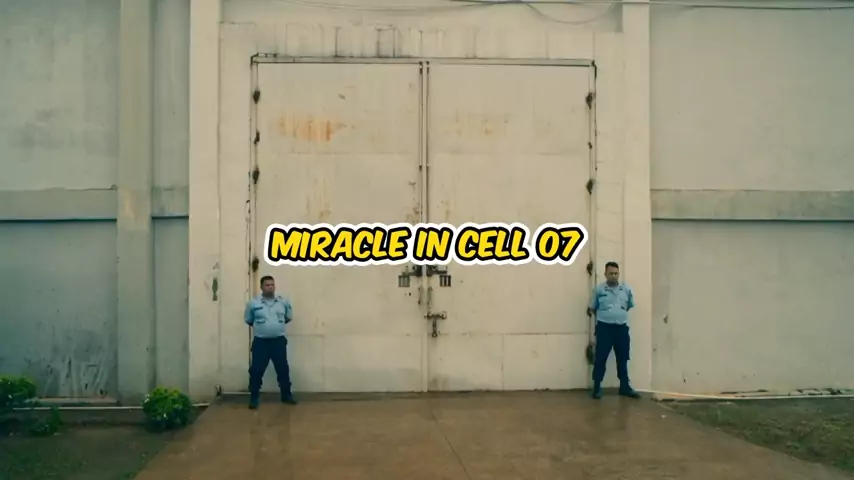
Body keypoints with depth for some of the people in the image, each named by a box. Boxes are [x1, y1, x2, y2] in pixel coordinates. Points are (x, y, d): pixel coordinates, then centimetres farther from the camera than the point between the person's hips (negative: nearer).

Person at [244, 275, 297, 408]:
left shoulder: (284, 301, -1)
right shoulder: (253, 303, -6)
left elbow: (289, 317, 15)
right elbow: (248, 320, 8)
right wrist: (259, 327, 10)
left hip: (279, 341, 2)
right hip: (260, 342, -2)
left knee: (283, 369, 11)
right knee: (256, 371, 0)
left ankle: (286, 395, 25)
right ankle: (254, 398, 13)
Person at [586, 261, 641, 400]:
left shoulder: (627, 289, 3)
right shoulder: (599, 289, -3)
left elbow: (631, 306, 17)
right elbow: (592, 309, 6)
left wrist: (619, 314, 12)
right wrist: (604, 315, 3)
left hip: (622, 328, 3)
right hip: (604, 328, -3)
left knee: (623, 359, 12)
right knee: (600, 359, -1)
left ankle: (625, 387, 23)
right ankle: (597, 388, 6)